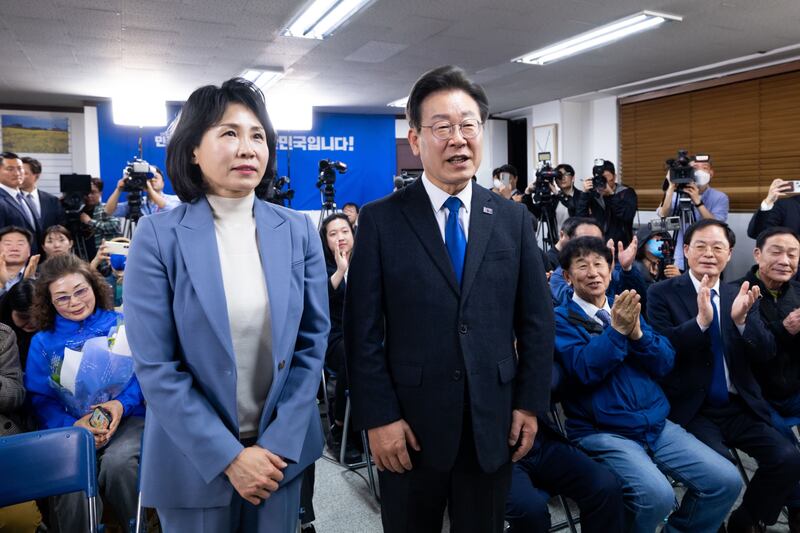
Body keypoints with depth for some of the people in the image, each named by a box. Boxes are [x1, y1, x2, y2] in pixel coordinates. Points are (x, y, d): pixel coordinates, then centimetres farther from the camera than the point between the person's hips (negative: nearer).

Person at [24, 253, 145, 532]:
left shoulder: (122, 324, 6)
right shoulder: (42, 342, 11)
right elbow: (39, 399, 5)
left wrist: (123, 404, -17)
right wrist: (73, 425, -14)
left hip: (127, 419, -1)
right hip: (70, 427, 1)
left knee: (117, 462, -31)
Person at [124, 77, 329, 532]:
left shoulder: (299, 231, -3)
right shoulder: (158, 235, -11)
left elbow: (313, 340, -2)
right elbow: (154, 365, -12)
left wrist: (279, 443, -8)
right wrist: (228, 455, -14)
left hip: (283, 447, 3)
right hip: (196, 454, -2)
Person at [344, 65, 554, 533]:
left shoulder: (513, 218, 2)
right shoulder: (381, 220, -6)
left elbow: (537, 320, 4)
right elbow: (363, 330, -7)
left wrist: (531, 403, 1)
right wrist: (379, 416, -10)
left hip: (494, 423, 2)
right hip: (410, 424, -2)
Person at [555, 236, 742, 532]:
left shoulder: (625, 308, 14)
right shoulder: (561, 318, -1)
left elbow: (665, 363, 6)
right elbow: (584, 370, -15)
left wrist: (637, 332, -11)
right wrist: (616, 330, -20)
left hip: (658, 425, 6)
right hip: (601, 432, -5)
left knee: (727, 481, -6)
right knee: (656, 495, -27)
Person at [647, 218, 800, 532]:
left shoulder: (740, 295, 9)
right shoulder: (662, 293, -4)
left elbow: (766, 354, 2)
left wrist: (742, 319, -18)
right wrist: (701, 320, -27)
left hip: (739, 407, 5)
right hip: (690, 408, -4)